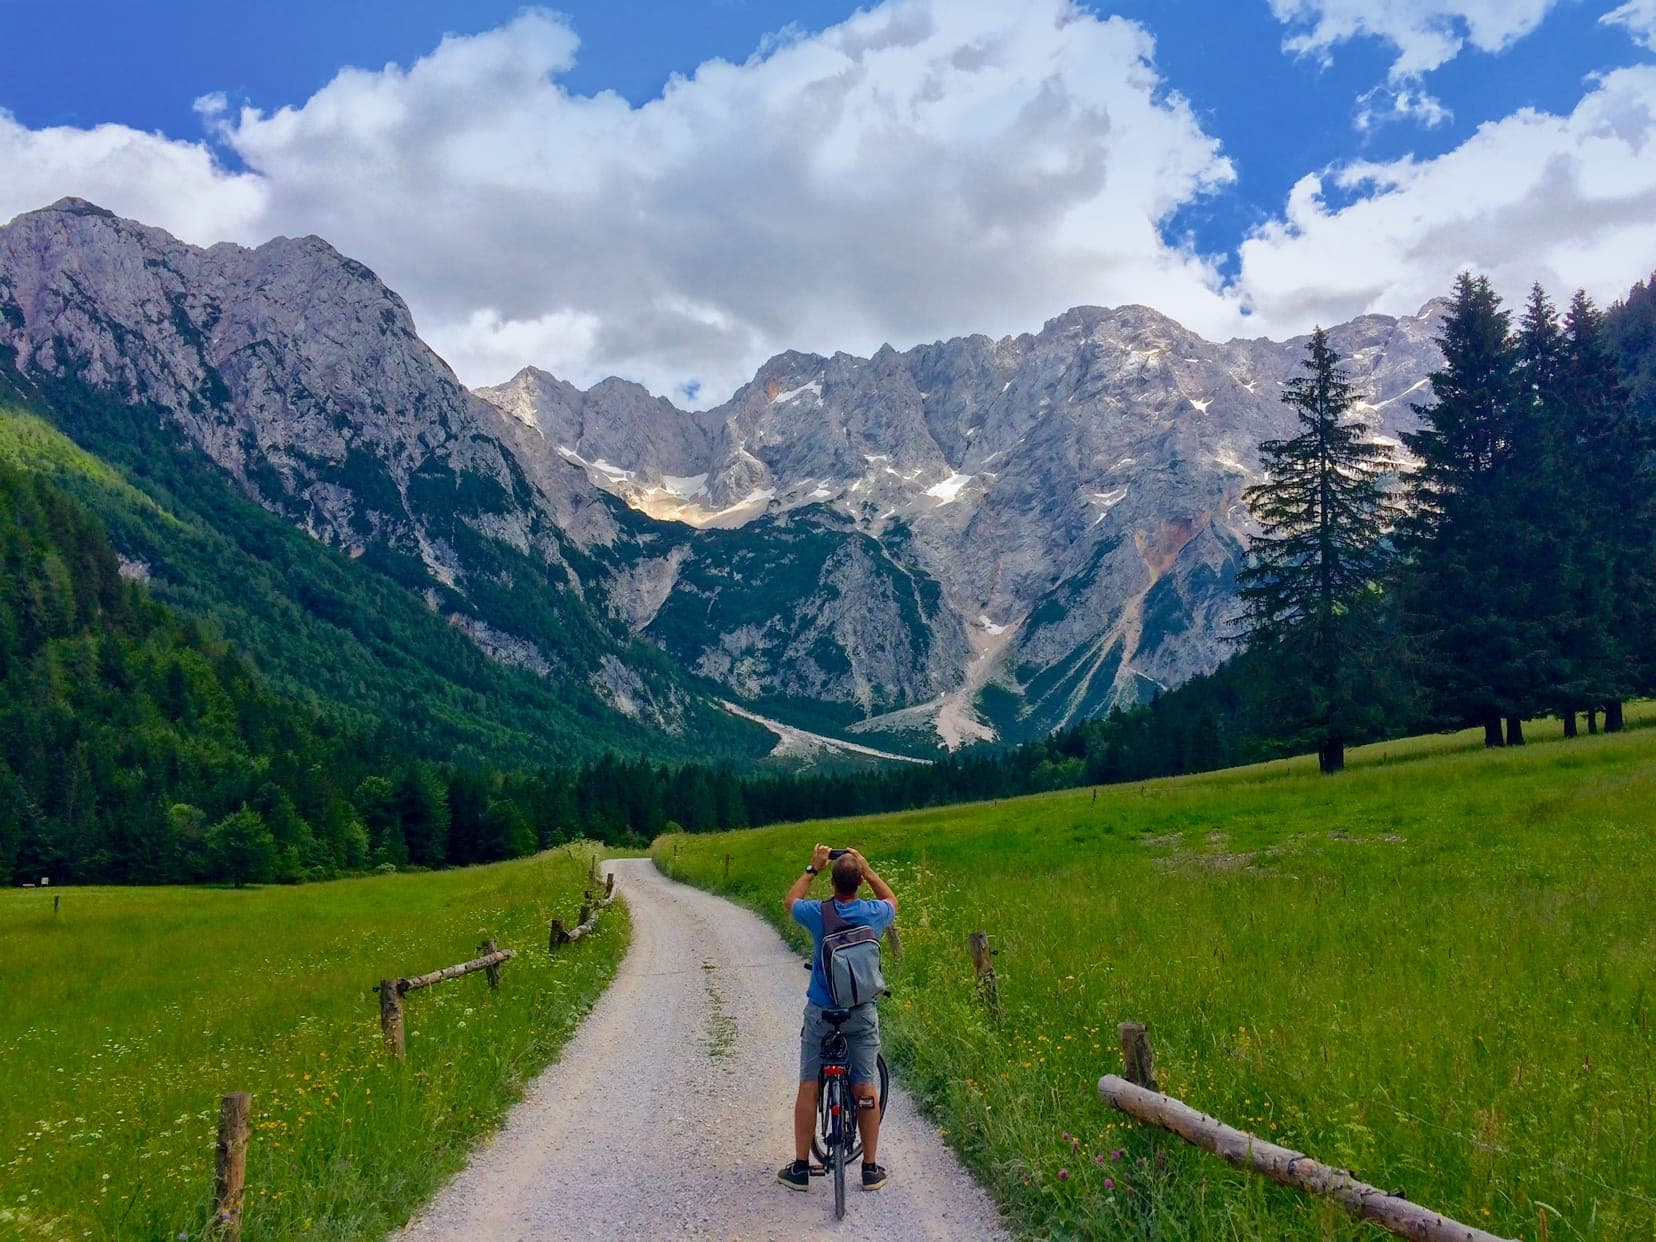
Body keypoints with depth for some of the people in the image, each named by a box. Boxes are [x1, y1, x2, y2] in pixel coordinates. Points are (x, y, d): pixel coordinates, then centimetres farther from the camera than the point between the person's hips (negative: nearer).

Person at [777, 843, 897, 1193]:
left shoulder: (817, 913, -15)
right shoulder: (873, 913, -12)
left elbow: (789, 901, 10)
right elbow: (892, 899, 15)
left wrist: (812, 869, 14)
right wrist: (866, 869, 12)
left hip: (820, 1012, -1)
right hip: (863, 1014, 1)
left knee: (808, 1087, 9)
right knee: (866, 1089, 10)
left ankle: (800, 1167, 15)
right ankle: (870, 1168, 16)